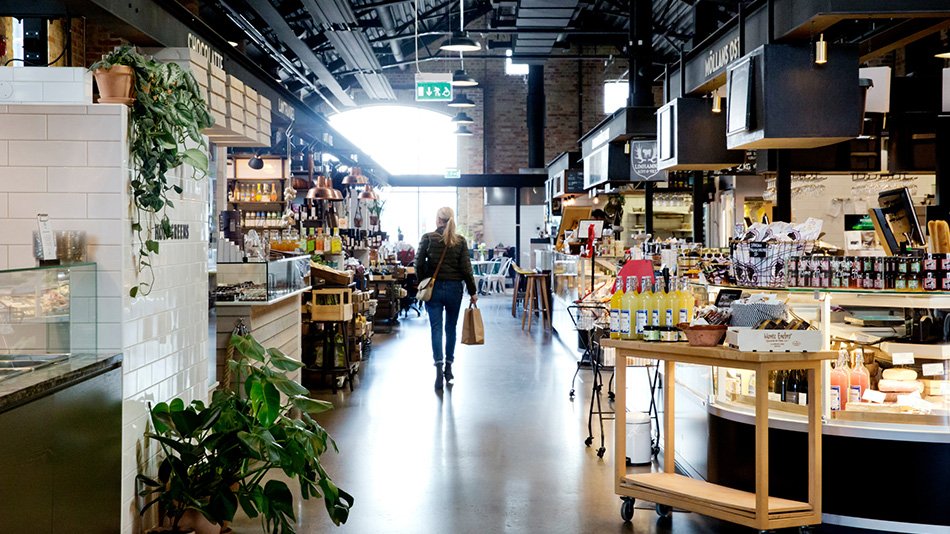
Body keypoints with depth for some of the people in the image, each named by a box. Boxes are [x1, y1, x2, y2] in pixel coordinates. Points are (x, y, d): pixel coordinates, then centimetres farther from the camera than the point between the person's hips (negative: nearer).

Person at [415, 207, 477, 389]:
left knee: (436, 328, -1)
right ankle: (448, 367, 19)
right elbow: (466, 268, -4)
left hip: (433, 288, -1)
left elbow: (419, 264, -5)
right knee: (451, 327, 14)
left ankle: (439, 367, -16)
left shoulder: (427, 238, -4)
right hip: (454, 288, 1)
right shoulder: (460, 241, -2)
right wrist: (472, 292, 3)